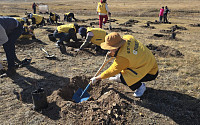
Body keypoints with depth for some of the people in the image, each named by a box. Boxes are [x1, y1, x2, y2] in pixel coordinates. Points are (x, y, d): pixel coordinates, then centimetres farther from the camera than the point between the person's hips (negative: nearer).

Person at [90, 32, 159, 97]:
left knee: (123, 77, -22)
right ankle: (119, 77, 25)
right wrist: (113, 53, 1)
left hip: (151, 73, -9)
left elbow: (111, 71, -19)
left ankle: (140, 86, 3)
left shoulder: (123, 57, -32)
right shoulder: (128, 38, -12)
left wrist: (96, 78, -7)